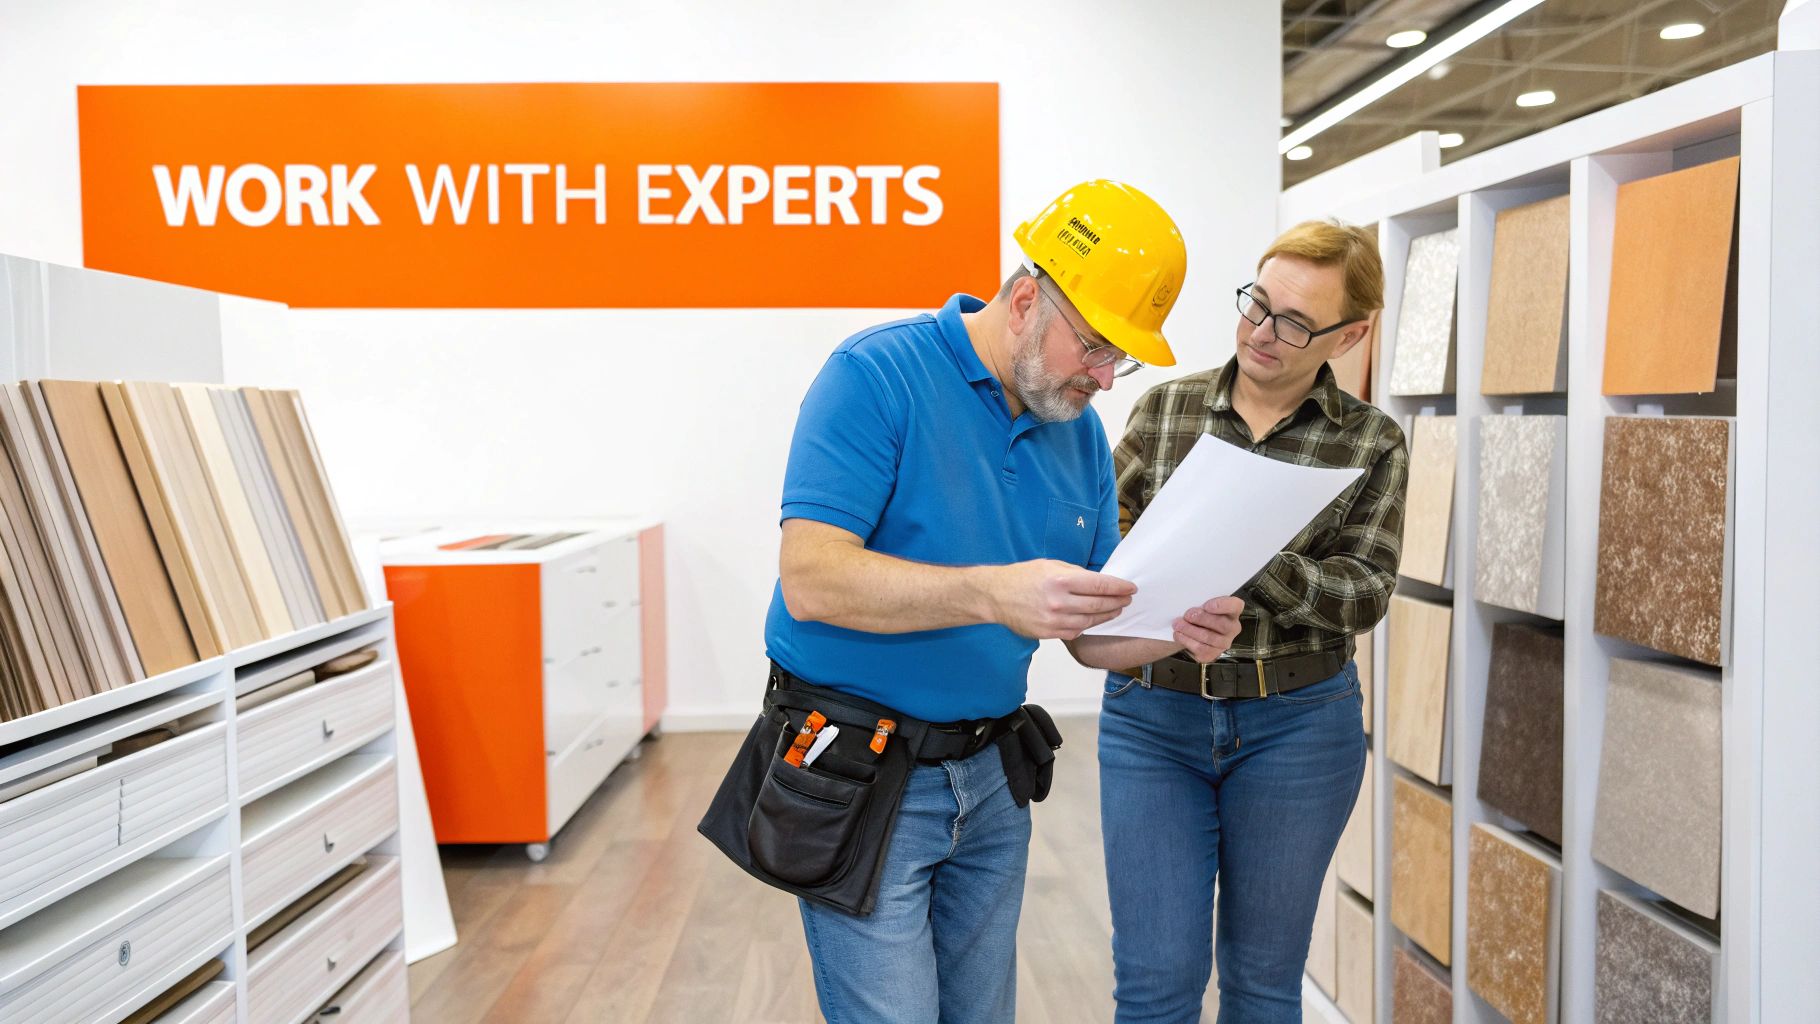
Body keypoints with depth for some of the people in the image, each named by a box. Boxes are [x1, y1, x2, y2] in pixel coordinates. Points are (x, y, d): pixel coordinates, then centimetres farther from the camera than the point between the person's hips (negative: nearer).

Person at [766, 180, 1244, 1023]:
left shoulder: (1079, 432, 5)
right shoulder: (876, 375, -15)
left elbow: (1089, 635, 9)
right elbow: (810, 580, -25)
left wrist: (1175, 630, -13)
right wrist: (993, 593, -37)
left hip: (990, 778, 7)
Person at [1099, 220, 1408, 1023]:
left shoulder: (1371, 444, -1)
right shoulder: (1163, 408, 3)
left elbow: (1363, 595, -10)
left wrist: (1255, 564, -28)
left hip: (1295, 724, 0)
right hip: (1153, 716, 1)